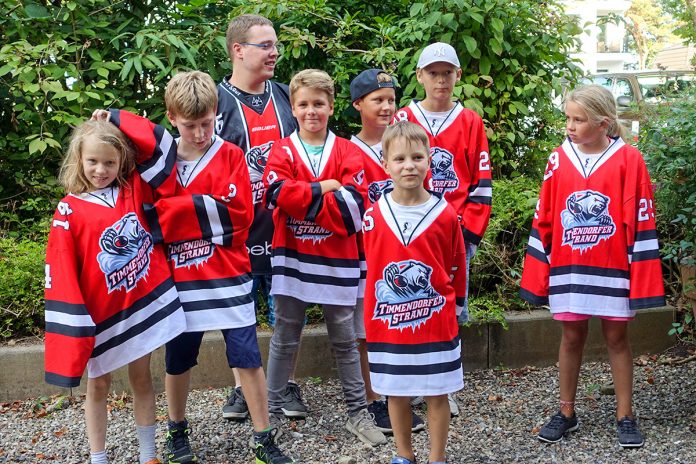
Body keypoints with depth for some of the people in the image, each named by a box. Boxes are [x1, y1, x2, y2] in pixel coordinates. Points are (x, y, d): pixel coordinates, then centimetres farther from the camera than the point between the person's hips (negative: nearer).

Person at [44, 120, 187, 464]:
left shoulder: (134, 189, 0)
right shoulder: (69, 212, -8)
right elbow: (61, 275, -9)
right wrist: (75, 325, -14)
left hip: (145, 302, 2)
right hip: (100, 314, -2)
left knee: (141, 378, 13)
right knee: (98, 386, 11)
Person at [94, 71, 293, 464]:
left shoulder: (230, 155, -3)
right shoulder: (155, 157, 2)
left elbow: (238, 214, -13)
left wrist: (174, 210, -15)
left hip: (228, 278, -1)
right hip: (179, 280, 2)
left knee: (248, 359, 1)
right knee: (178, 363, 14)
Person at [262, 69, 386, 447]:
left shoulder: (347, 153, 1)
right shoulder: (282, 151, 2)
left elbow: (354, 205, -13)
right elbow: (279, 194, -16)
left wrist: (302, 199, -14)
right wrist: (323, 189, -15)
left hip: (336, 262, 0)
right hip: (292, 260, 0)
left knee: (344, 341, 11)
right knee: (284, 340, 11)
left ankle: (358, 412, 21)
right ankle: (271, 409, 23)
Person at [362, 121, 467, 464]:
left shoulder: (445, 214, -7)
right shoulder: (373, 216, -4)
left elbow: (457, 268, 4)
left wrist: (455, 308, 10)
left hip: (436, 322, -1)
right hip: (387, 322, 2)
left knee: (437, 394, 8)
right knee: (396, 393, 13)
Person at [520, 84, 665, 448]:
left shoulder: (628, 160, -8)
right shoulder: (558, 160, 0)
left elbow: (640, 222, -7)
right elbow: (543, 220, 4)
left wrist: (642, 278, -8)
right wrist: (537, 274, 4)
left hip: (613, 271, -2)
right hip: (568, 270, 2)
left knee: (616, 338, 8)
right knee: (571, 337, 12)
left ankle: (625, 416, 18)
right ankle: (566, 413, 23)